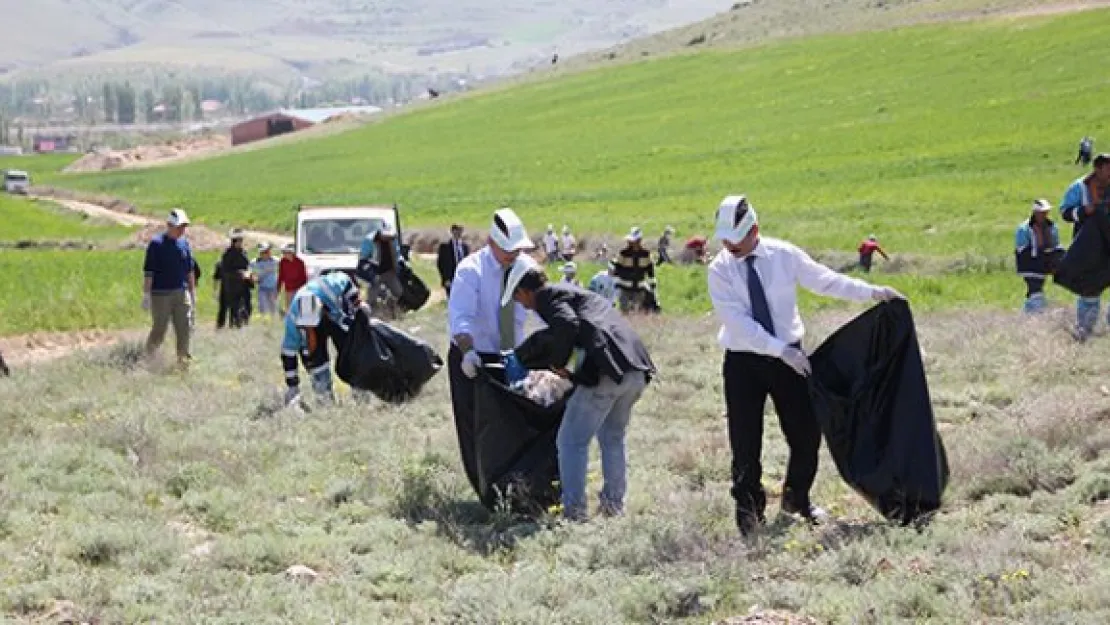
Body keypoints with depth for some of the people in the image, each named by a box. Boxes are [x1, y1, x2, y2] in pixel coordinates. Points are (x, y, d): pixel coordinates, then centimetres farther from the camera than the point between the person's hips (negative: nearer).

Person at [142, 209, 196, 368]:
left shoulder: (184, 244, 10)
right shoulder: (156, 244, -7)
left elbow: (190, 271, 18)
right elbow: (148, 272, -8)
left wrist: (192, 292, 17)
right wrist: (146, 295, -11)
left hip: (181, 293, 5)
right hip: (160, 294, -5)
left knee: (184, 328, -2)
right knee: (159, 331, 0)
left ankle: (183, 360, 2)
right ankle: (147, 359, 16)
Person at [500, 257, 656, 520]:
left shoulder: (548, 297, 2)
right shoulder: (569, 292, 30)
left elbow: (568, 326, -19)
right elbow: (548, 337, 43)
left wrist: (557, 363, -5)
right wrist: (519, 357, 51)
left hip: (605, 372, -9)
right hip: (636, 371, 9)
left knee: (572, 441, 0)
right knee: (612, 438, 25)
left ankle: (574, 512, -1)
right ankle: (614, 504, 28)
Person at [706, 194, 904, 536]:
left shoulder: (784, 255, -4)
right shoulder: (720, 270, -10)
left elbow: (825, 280, 2)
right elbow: (738, 322, -17)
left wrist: (871, 292, -5)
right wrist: (781, 350, -23)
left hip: (789, 356, 2)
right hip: (743, 362, -2)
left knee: (806, 433, 6)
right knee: (745, 442, -1)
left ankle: (796, 498, 30)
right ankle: (748, 508, 17)